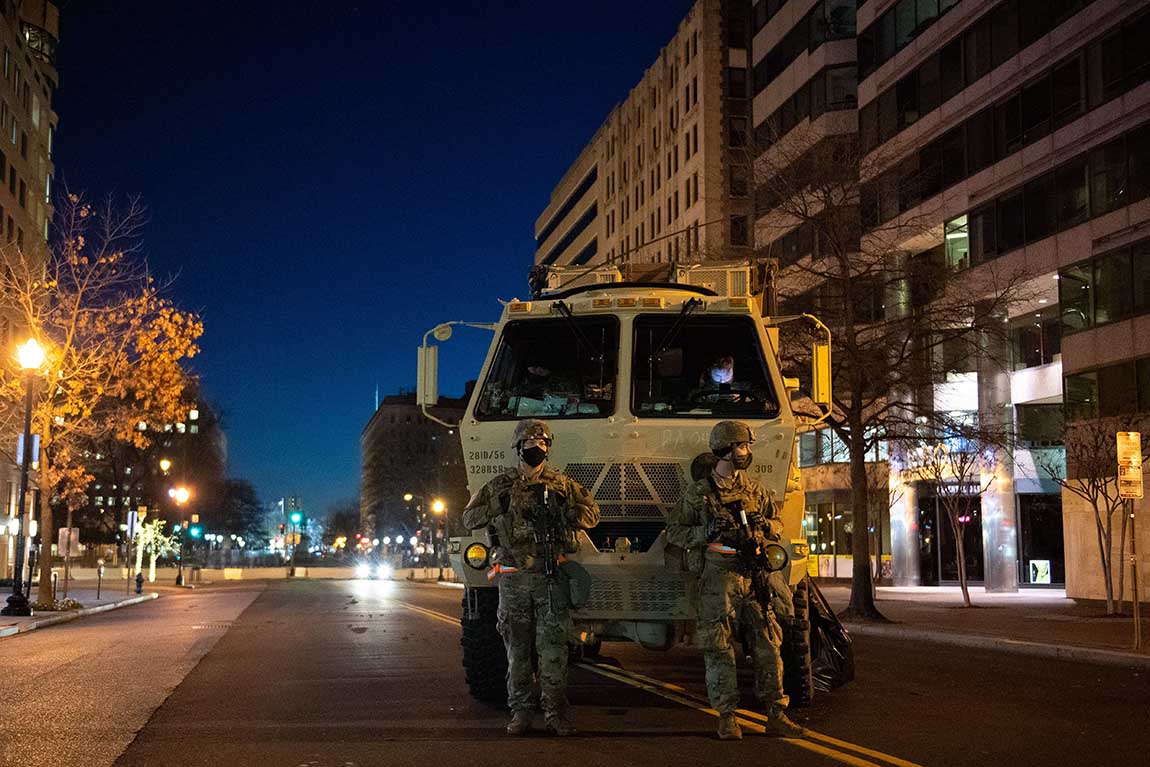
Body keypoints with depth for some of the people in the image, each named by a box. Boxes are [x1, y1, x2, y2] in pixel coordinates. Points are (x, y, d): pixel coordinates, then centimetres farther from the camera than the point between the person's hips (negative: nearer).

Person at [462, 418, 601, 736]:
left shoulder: (562, 484, 10)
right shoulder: (500, 486, 10)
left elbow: (591, 513, 7)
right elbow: (469, 518, 8)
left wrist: (562, 513, -9)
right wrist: (499, 506, -6)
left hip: (551, 578, -1)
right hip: (513, 578, 1)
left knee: (553, 647, -4)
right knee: (517, 647, 4)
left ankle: (556, 711, 1)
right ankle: (520, 711, 10)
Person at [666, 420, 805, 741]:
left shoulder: (754, 489, 14)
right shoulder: (698, 492, 2)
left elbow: (778, 526, 20)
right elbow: (674, 531, 4)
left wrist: (764, 525, -3)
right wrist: (705, 533, -13)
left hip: (754, 577, 4)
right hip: (718, 578, -4)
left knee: (768, 645, 1)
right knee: (719, 650, -2)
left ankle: (776, 716, 6)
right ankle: (727, 717, 5)